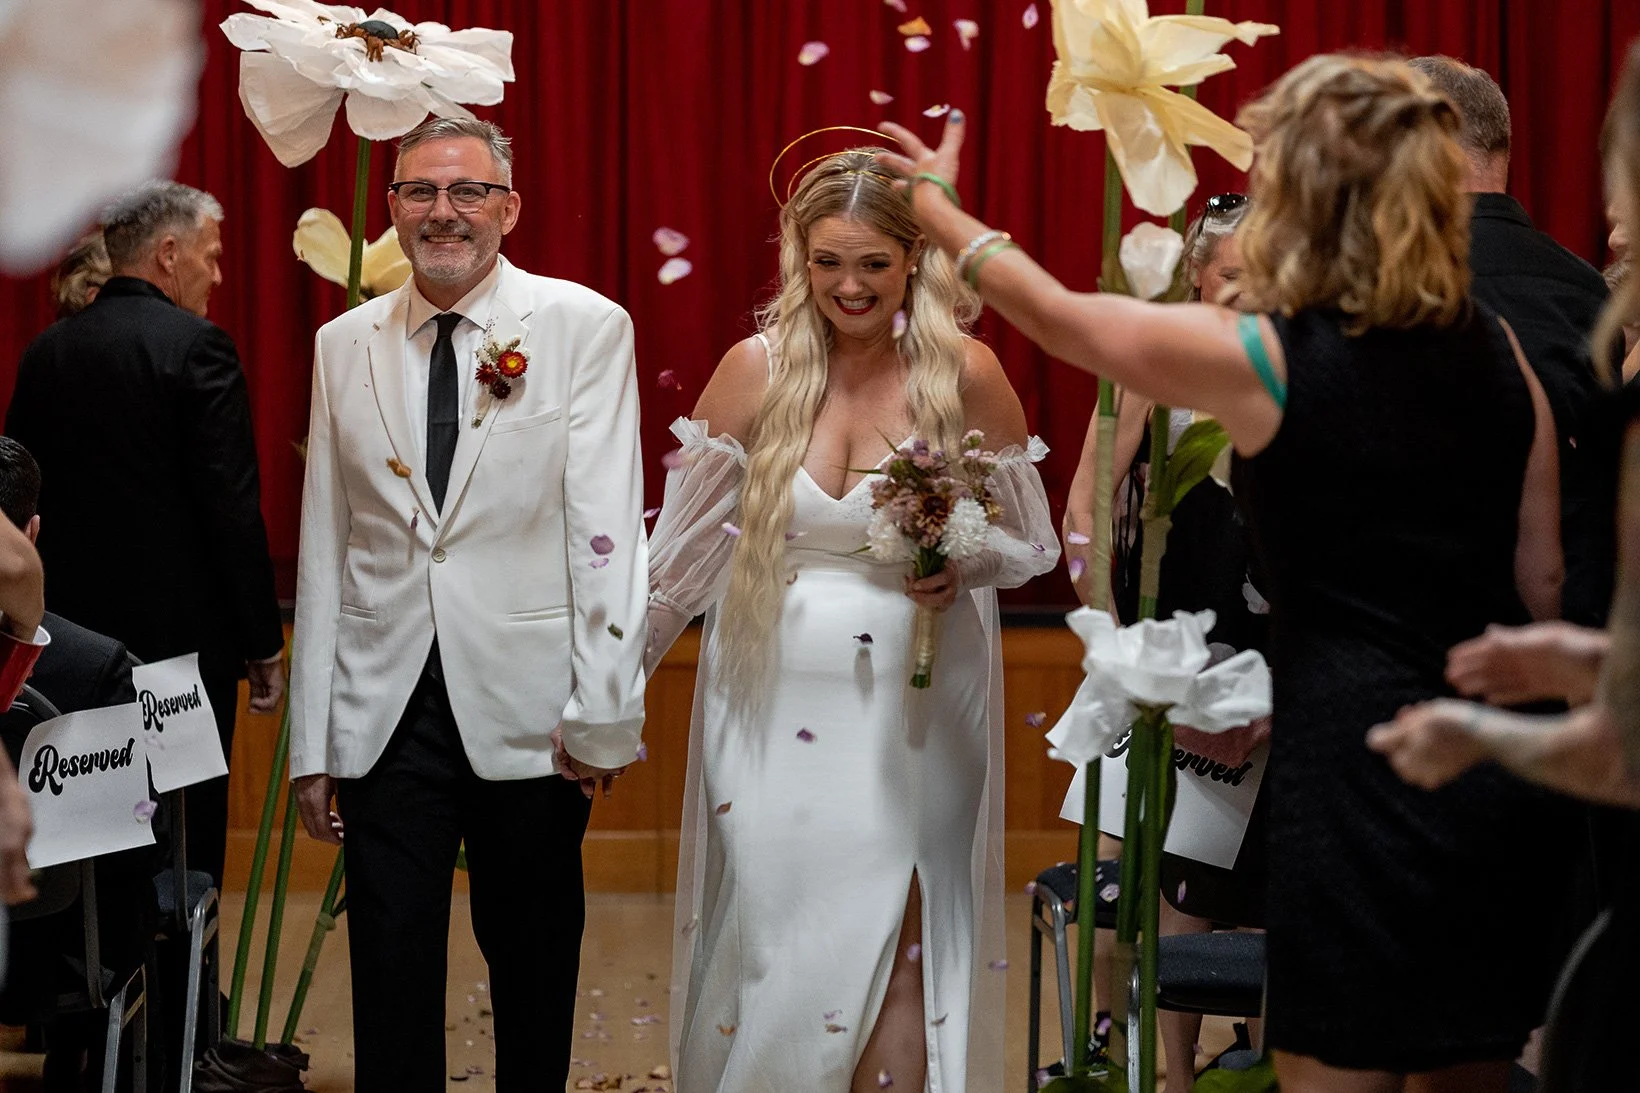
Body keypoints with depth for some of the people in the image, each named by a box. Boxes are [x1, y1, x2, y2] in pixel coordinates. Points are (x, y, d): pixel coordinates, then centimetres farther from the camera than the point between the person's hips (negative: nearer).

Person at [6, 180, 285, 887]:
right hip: (183, 636, -6)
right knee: (187, 848, 0)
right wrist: (264, 643, -7)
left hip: (75, 634, 6)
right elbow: (234, 510, -14)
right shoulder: (196, 345, -11)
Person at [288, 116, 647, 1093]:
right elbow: (324, 548, 8)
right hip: (387, 713, 2)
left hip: (528, 716, -2)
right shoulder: (345, 345, 8)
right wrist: (313, 744, 6)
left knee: (534, 965, 9)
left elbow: (607, 525, -6)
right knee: (391, 973, 3)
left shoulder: (586, 327, -1)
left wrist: (602, 711, -12)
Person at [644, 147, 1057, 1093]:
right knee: (771, 950, 5)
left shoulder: (965, 375, -4)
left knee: (894, 958, -4)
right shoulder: (757, 369, -2)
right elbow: (684, 547, 5)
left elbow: (1033, 539, 6)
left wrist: (965, 566, -16)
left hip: (910, 710, -1)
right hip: (772, 703, 1)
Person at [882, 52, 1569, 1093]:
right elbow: (1543, 580, 8)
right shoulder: (1496, 350, 5)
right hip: (1502, 764, 6)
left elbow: (1051, 310, 5)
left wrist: (940, 204, 21)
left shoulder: (1261, 358, -9)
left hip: (1360, 764, -6)